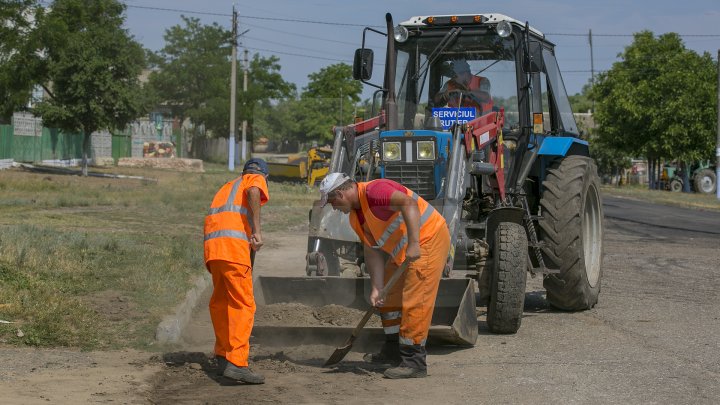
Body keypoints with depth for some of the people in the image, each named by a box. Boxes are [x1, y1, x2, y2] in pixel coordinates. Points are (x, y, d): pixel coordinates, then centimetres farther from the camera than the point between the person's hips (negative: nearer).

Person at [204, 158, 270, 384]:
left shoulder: (229, 185, 34)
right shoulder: (256, 179, 14)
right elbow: (253, 193, -12)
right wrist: (257, 230, -18)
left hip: (211, 246, 7)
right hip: (234, 246, -7)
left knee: (220, 302, 19)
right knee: (244, 305, -8)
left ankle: (223, 358, 27)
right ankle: (236, 363, -18)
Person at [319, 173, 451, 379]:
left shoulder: (372, 192, -20)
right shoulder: (356, 217, 11)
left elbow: (409, 203, -32)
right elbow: (373, 251, 10)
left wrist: (413, 243, -36)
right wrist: (376, 288, 1)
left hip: (428, 240, -11)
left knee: (415, 301, -12)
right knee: (389, 296, 18)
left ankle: (415, 362, -8)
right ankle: (393, 351, 30)